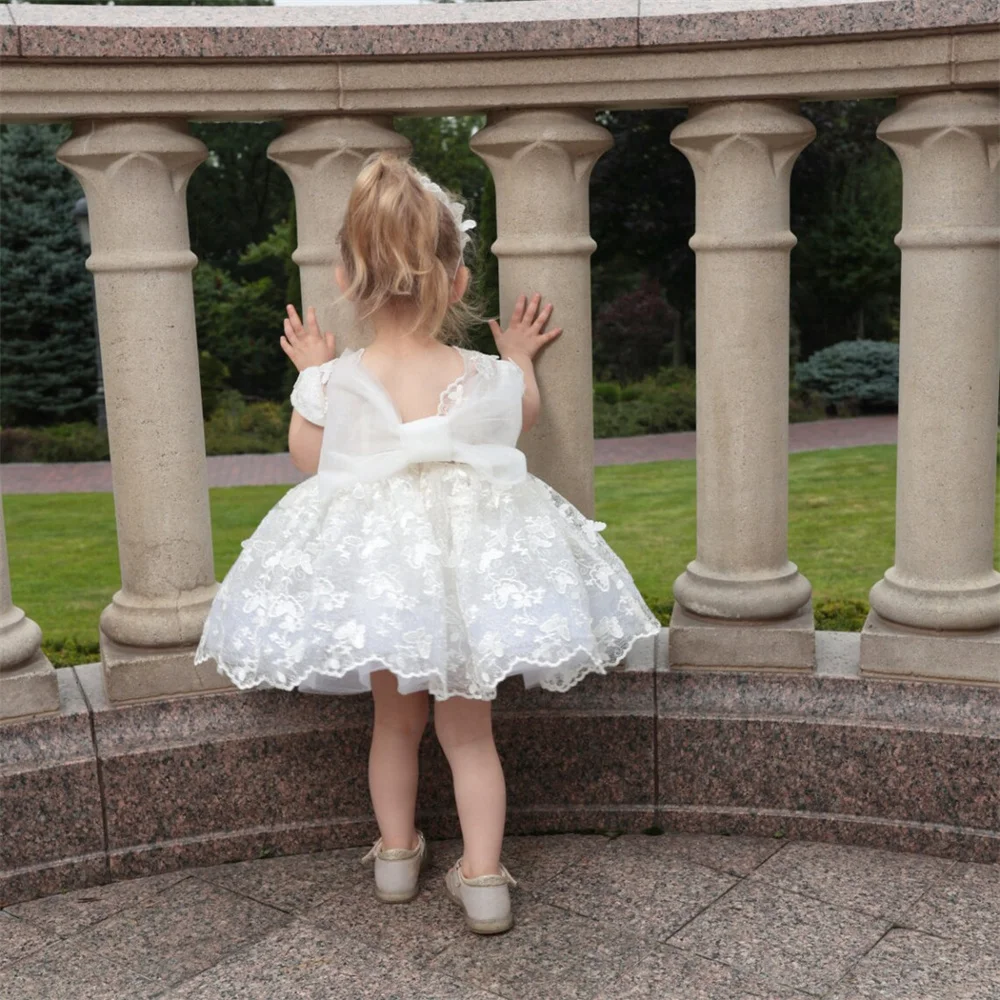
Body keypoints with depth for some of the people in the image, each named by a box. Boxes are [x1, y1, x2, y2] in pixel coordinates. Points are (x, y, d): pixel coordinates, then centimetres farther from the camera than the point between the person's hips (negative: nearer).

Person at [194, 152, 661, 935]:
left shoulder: (334, 383, -11)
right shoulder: (491, 378, -10)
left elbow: (309, 457, 8)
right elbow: (522, 418, 14)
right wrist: (520, 358, 30)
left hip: (369, 572, 1)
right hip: (471, 571, -1)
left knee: (397, 718, 23)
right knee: (469, 729, 16)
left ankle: (397, 853, 37)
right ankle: (483, 877, 17)